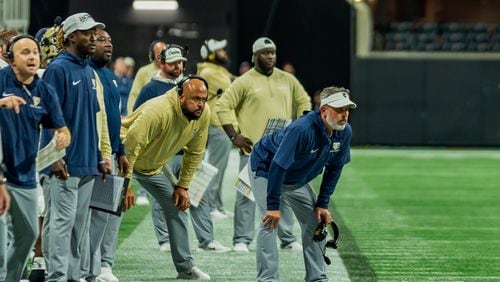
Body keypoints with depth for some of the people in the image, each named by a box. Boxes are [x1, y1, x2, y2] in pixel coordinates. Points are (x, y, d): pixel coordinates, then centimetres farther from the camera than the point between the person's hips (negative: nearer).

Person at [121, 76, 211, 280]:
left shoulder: (203, 114, -13)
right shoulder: (158, 111, -36)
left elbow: (194, 153, 0)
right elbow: (130, 145, -35)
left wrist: (183, 186, 0)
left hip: (154, 167, 7)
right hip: (126, 160, -7)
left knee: (178, 206, 7)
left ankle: (186, 267, 16)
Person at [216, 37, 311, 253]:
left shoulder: (288, 80, 10)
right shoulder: (245, 82, -3)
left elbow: (303, 101, 24)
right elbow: (222, 107, -4)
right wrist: (233, 136, -9)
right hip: (253, 149, -4)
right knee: (247, 194, -2)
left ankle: (288, 239, 15)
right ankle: (242, 240, 3)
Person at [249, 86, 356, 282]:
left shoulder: (344, 132, -15)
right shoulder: (302, 130, -38)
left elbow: (333, 169, -2)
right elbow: (278, 167, -36)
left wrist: (322, 205, -3)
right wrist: (273, 206, -35)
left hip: (297, 180, 8)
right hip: (266, 169, -8)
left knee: (316, 221, 4)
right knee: (271, 222, -20)